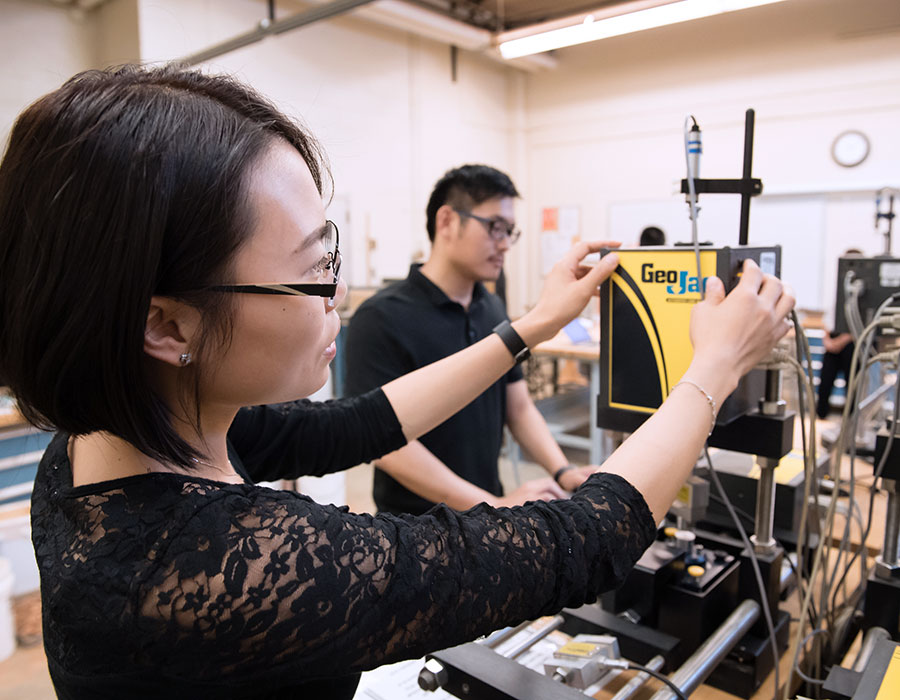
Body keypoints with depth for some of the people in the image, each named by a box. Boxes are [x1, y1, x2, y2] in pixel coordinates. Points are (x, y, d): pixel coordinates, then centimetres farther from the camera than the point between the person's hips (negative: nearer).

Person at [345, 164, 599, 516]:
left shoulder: (494, 310, 3)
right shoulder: (381, 318, -17)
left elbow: (519, 407, 5)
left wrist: (562, 472, -11)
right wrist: (494, 505, -26)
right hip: (420, 524, -6)